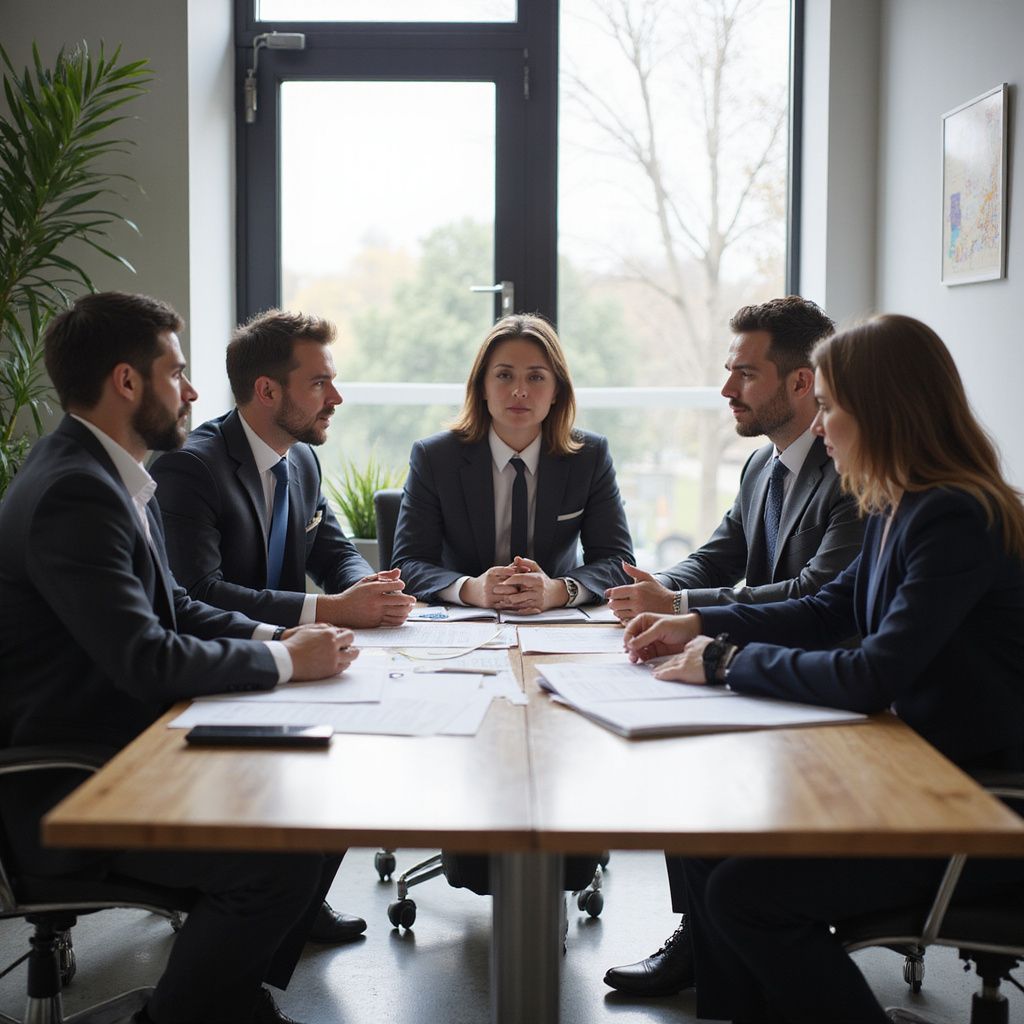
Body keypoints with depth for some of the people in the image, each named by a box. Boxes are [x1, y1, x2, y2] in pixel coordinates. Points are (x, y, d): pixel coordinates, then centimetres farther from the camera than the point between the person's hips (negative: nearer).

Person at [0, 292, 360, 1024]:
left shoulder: (110, 476, 11)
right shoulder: (73, 494, -22)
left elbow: (173, 607, 18)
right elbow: (145, 660, -27)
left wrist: (273, 637, 1)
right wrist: (284, 661, -15)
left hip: (125, 748, 10)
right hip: (71, 791, -10)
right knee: (282, 854, -23)